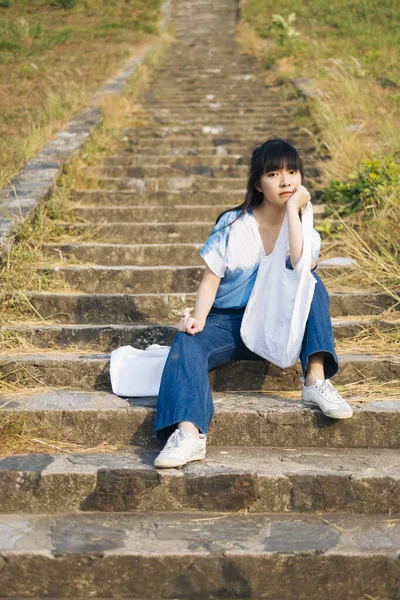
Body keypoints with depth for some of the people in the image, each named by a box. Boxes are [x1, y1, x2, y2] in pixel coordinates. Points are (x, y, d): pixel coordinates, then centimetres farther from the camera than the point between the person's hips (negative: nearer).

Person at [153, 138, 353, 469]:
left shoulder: (303, 228, 2)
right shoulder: (233, 225, -1)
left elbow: (302, 266, -22)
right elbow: (211, 279, -6)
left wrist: (293, 209, -18)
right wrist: (198, 318, -24)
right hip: (227, 321, -1)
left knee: (312, 284, -24)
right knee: (187, 343, -32)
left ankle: (316, 381, -31)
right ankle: (188, 433, -51)